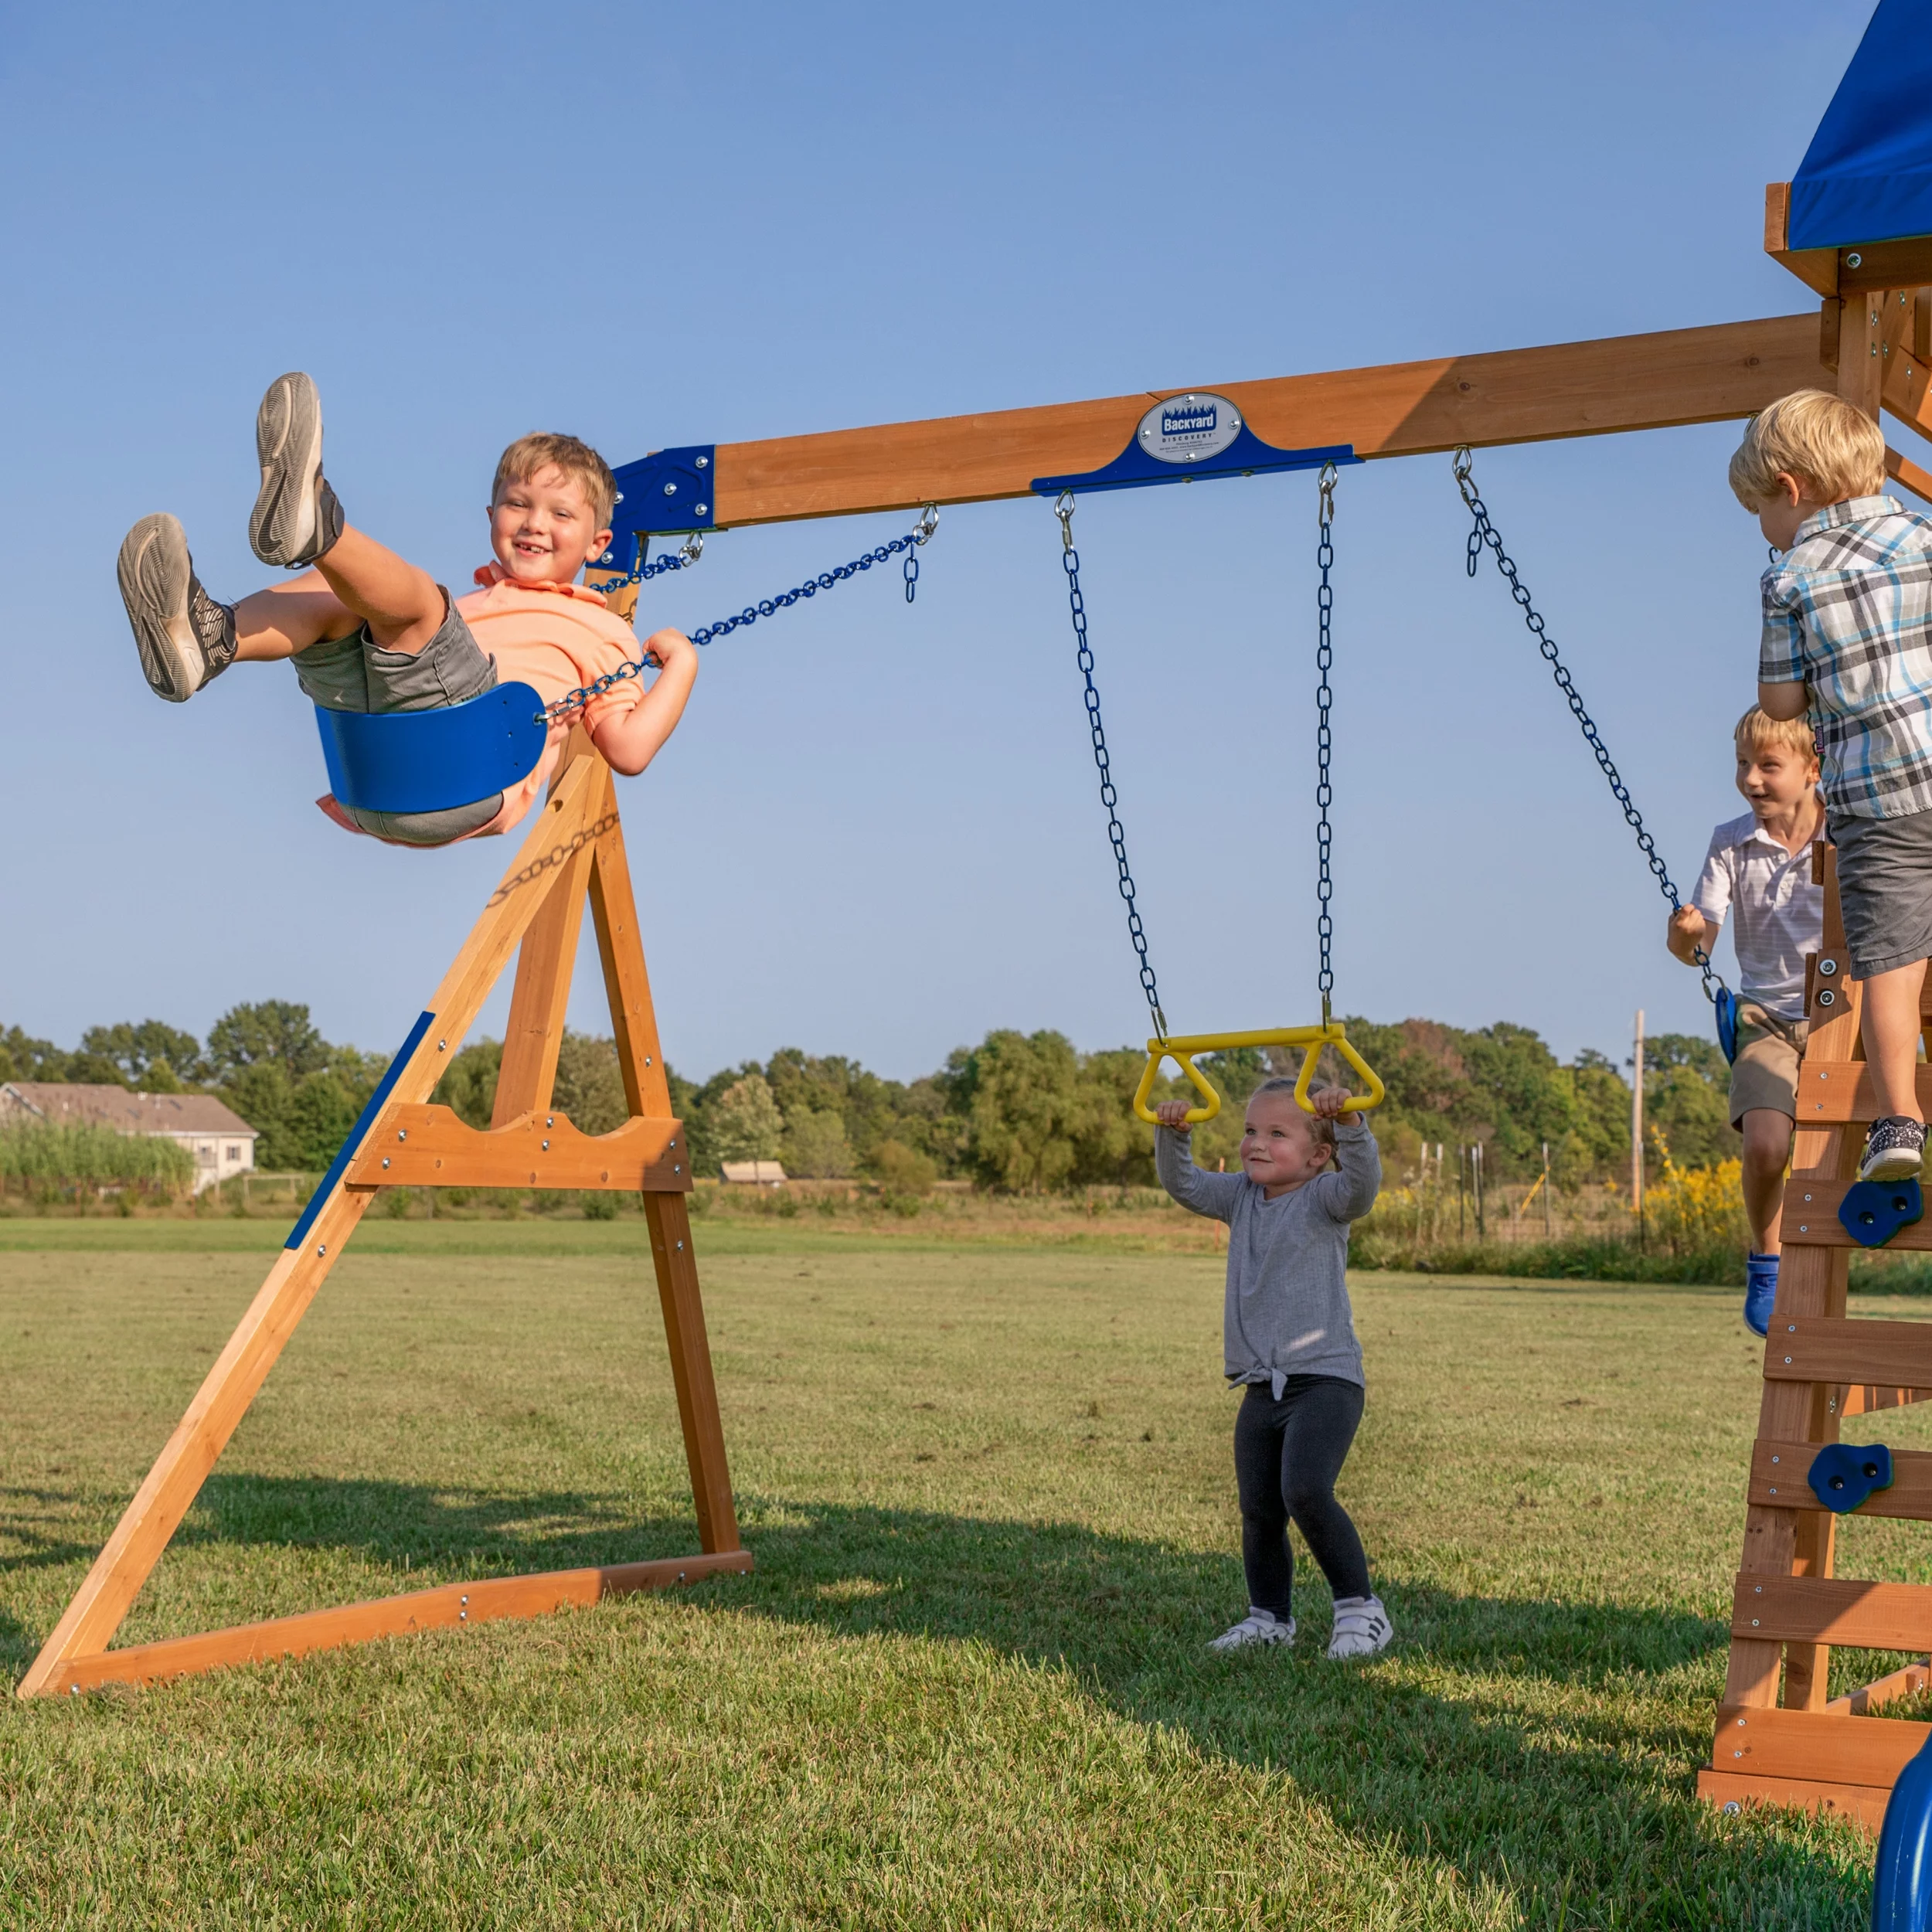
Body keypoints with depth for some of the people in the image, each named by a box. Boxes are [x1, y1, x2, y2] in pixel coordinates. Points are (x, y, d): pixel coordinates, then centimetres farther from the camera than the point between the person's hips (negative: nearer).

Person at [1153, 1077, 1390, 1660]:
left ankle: (1360, 1608, -10)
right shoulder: (1241, 1197, 11)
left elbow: (1362, 1181, -27)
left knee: (1305, 1490, -23)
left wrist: (1348, 1122, -42)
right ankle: (1269, 1618, 26)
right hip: (1262, 1387, 7)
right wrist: (1172, 1135, -3)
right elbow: (1183, 1185, 14)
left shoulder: (1323, 1199, -8)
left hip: (1325, 1378, -7)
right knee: (1258, 1511, 10)